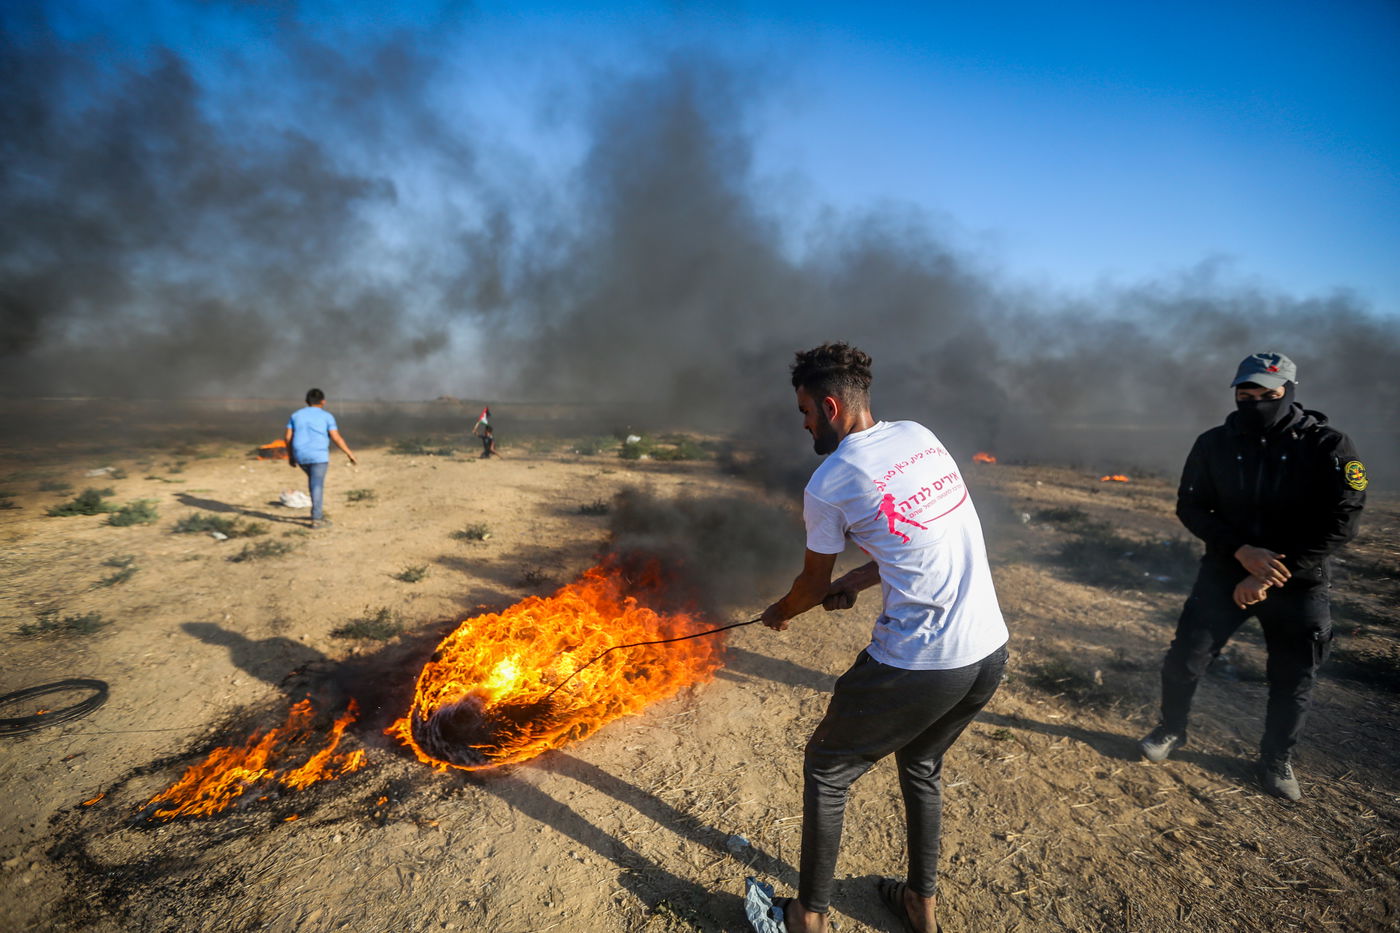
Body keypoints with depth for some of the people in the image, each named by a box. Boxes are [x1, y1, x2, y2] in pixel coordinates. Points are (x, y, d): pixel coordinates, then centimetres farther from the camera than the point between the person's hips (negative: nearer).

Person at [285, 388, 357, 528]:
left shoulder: (296, 415, 10)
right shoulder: (327, 416, -1)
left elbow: (288, 438, 6)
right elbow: (336, 438, -7)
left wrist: (290, 456, 16)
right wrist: (350, 454, 0)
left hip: (301, 455, 5)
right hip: (318, 455, -5)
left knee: (313, 478, 25)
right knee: (317, 486, -4)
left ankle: (317, 511, 26)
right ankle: (316, 519, -7)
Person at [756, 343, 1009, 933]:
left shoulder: (827, 486, -12)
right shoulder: (920, 436, 6)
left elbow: (813, 584, 5)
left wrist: (777, 614, 25)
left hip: (917, 667, -7)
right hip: (991, 651, 7)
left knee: (826, 772, 16)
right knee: (922, 764, 30)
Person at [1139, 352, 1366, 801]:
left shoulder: (1327, 446, -10)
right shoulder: (1214, 444, -4)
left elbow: (1340, 522, -14)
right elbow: (1190, 507, -3)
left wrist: (1271, 576, -19)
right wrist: (1241, 550, -20)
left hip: (1298, 582, -1)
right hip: (1224, 572, 1)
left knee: (1293, 680, 10)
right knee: (1184, 659, 0)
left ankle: (1277, 760, 34)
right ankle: (1171, 730, 25)